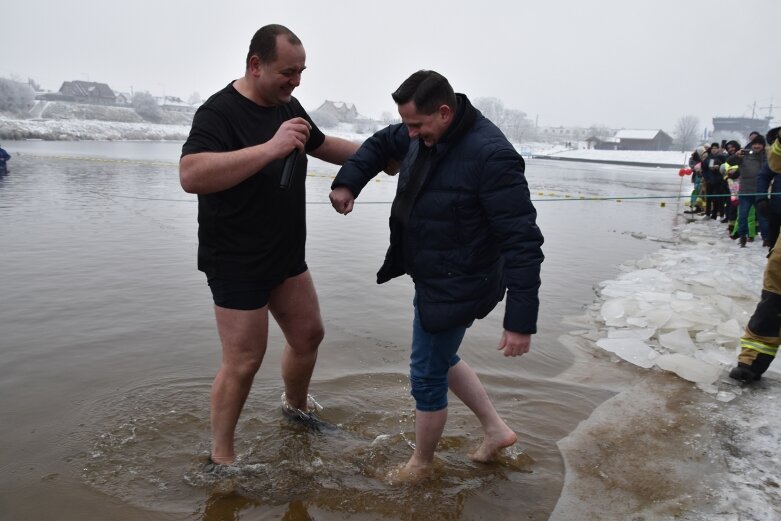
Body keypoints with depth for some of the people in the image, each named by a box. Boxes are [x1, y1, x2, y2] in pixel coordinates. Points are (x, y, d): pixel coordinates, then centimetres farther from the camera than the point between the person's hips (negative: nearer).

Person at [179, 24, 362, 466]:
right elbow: (191, 175, -37)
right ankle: (222, 455, 20)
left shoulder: (288, 105, 5)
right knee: (243, 362, -2)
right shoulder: (220, 112, -20)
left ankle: (296, 407, 43)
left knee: (309, 334, 17)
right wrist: (271, 147, -40)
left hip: (287, 256, 8)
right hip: (237, 264, -8)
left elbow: (323, 145, 23)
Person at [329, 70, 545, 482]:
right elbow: (381, 143, 18)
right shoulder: (426, 134, -2)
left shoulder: (490, 155, -28)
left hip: (455, 288, -9)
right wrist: (348, 181, 1)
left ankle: (421, 464, 34)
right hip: (431, 278, 10)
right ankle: (495, 430, 41)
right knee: (441, 358, 25)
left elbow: (523, 241, -29)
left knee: (426, 376, 7)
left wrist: (520, 321, -30)